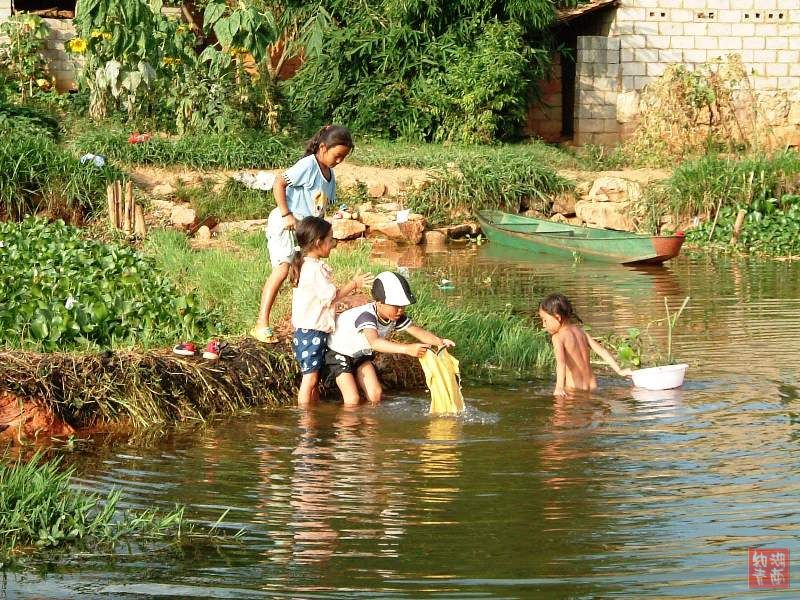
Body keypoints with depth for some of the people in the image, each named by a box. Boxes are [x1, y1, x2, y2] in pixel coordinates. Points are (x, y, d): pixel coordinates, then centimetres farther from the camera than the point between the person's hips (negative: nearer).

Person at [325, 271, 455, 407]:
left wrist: (440, 341, -40)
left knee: (375, 395, -4)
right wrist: (407, 349, -72)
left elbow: (417, 331, -17)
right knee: (352, 400, -18)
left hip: (360, 354, 7)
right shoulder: (366, 316, -41)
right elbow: (375, 342, -59)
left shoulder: (397, 318, -16)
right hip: (338, 351, -7)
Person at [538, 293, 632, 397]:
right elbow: (601, 351, 13)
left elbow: (561, 362, -23)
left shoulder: (558, 337, -7)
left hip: (573, 388, -7)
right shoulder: (580, 331, 13)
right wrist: (619, 371, 17)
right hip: (592, 387, 7)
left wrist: (559, 388, -35)